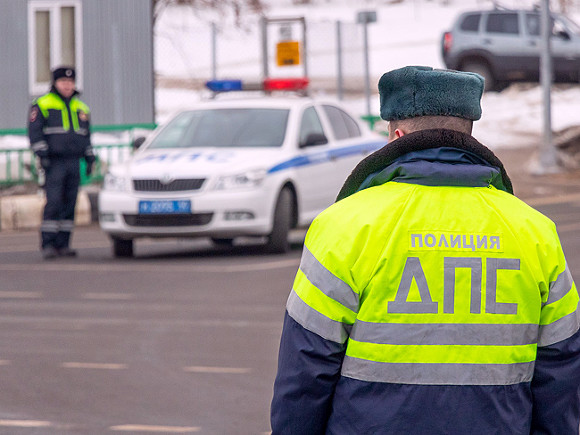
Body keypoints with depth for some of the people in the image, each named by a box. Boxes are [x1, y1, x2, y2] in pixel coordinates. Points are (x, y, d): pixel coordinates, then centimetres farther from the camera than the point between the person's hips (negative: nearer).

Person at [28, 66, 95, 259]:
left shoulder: (81, 108, 18)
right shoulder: (42, 105, 1)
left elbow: (86, 137, 24)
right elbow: (35, 132, -6)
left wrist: (90, 159, 17)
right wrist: (42, 154, -16)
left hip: (74, 163, 5)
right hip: (54, 163, -5)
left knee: (69, 205, 2)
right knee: (53, 203, -14)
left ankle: (63, 244, 5)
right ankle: (48, 244, -13)